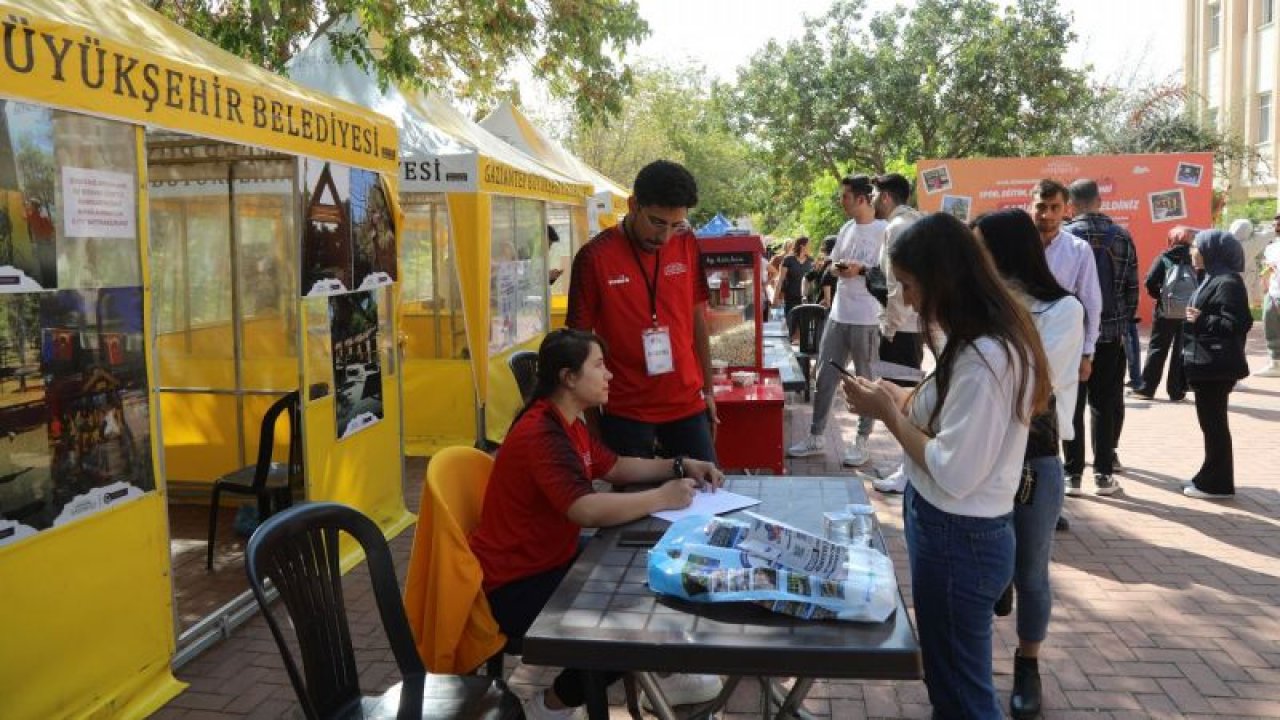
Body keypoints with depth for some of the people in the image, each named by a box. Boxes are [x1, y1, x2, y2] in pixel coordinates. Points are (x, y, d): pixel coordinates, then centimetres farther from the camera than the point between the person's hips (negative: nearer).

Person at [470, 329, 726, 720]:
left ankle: (655, 677, 22)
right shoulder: (542, 434, -27)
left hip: (549, 563, 10)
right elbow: (586, 510, -39)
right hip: (514, 585, -10)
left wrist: (680, 466, 2)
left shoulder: (568, 424, 7)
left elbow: (615, 468, 15)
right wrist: (661, 498, -29)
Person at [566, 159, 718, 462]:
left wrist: (708, 389, 13)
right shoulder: (595, 256, -11)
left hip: (686, 402, 4)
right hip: (625, 411, -3)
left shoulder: (687, 245, 1)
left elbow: (697, 318, 11)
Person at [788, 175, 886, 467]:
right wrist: (837, 267, -1)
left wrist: (861, 270, -21)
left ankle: (862, 442, 16)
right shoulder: (847, 229, 13)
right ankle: (815, 437, 19)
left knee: (866, 380, 5)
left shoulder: (883, 230, -9)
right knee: (825, 376, 9)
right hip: (838, 314, 7)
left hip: (867, 319, -7)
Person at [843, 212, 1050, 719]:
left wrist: (889, 414, -16)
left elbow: (954, 473, -27)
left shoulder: (983, 357, -26)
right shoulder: (996, 340, 5)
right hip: (959, 528, 10)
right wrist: (902, 401, 1)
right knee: (949, 678, 25)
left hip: (957, 537, -10)